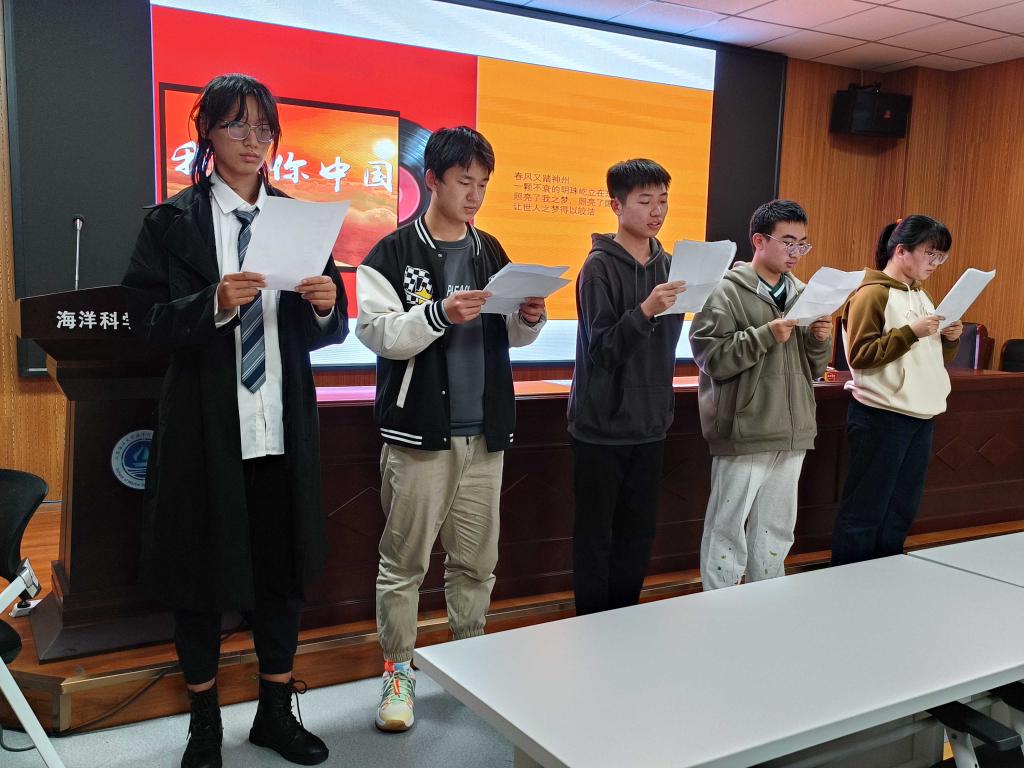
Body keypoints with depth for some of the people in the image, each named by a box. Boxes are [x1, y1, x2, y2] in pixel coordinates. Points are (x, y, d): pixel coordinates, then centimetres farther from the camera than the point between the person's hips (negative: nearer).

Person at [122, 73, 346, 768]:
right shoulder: (172, 222, 0)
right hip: (206, 425, -2)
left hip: (283, 424, 3)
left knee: (282, 569, 12)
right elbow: (151, 321, -7)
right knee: (201, 576, 10)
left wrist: (327, 305, -15)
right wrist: (215, 304, -24)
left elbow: (327, 332, 7)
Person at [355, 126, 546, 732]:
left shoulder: (491, 253, 13)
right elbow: (378, 333, -11)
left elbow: (511, 336, 18)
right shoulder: (393, 254, -4)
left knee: (476, 559, 12)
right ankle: (399, 671, 18)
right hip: (419, 432, -5)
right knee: (404, 561, 3)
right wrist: (439, 314, -25)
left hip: (485, 432, 5)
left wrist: (530, 318, -3)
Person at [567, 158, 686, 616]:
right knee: (596, 536, 4)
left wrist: (664, 406, 8)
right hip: (602, 426, -6)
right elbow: (602, 349, -17)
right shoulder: (600, 266, -10)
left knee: (638, 535, 13)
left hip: (649, 425, 6)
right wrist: (645, 310, -29)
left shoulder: (668, 265, 8)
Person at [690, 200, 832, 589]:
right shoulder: (727, 291, -7)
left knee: (776, 532, 16)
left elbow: (814, 369, 17)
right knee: (729, 532, 2)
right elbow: (711, 358, -16)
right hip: (744, 433, -6)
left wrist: (821, 341, -2)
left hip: (792, 434, 7)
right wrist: (767, 335, -21)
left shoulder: (802, 294, 13)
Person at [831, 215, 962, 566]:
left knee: (902, 511, 14)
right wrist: (911, 332, -22)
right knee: (865, 511, -1)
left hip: (921, 418, 9)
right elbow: (859, 355, -17)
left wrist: (950, 339, 3)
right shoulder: (873, 294, -10)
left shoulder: (921, 296, 16)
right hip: (881, 418, -9)